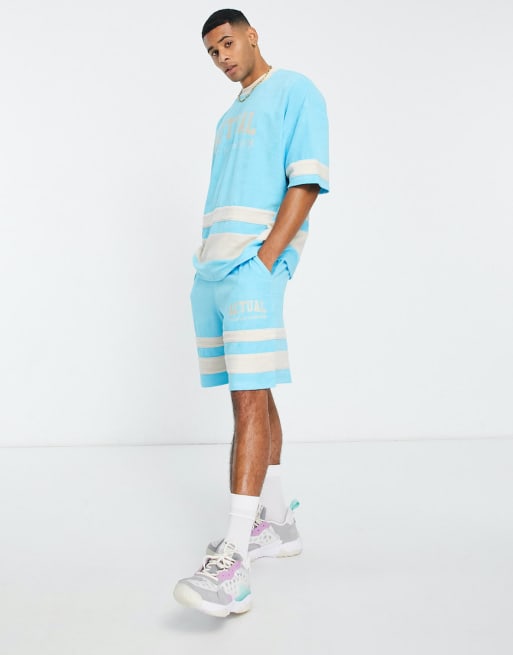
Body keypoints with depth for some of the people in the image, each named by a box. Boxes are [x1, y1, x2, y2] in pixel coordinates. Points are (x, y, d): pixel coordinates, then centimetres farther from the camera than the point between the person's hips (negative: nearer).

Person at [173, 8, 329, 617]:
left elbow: (307, 182, -8)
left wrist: (263, 260, -17)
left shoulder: (295, 93, 3)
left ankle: (231, 566, -20)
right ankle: (278, 522, 22)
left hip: (255, 267, -9)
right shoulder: (230, 118, 27)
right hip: (210, 270, 9)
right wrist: (206, 259, 10)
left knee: (250, 398, -16)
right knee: (250, 397, 10)